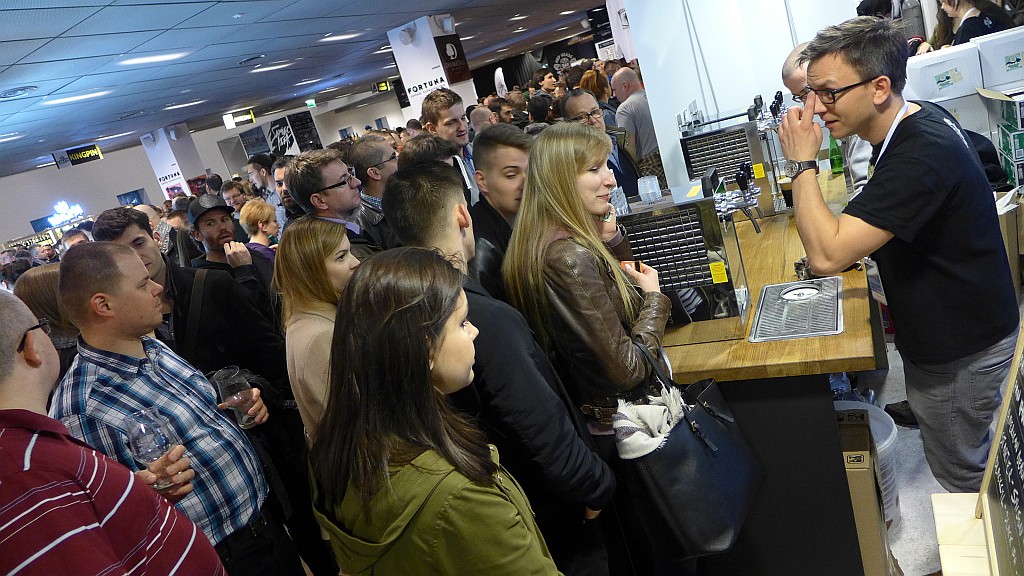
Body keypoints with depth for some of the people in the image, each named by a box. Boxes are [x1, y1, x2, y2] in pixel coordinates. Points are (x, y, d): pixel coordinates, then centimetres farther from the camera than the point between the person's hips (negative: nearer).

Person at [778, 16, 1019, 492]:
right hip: (947, 333, 10)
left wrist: (801, 162, -28)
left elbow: (827, 255, -36)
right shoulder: (917, 120, 0)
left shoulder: (923, 153, -33)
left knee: (961, 475, 11)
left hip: (960, 353, -10)